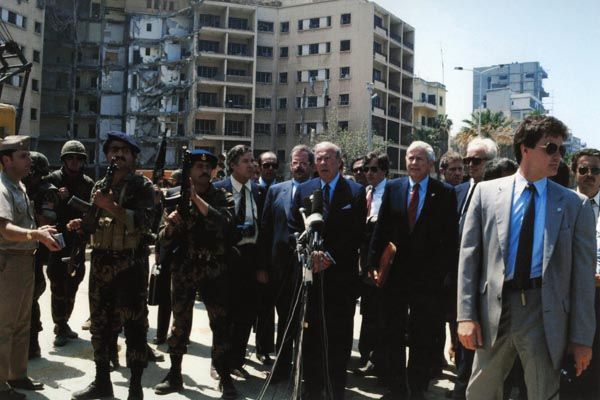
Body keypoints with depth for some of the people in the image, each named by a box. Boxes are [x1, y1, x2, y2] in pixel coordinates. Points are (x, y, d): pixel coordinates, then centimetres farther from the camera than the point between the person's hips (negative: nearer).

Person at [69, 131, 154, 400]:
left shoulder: (142, 186, -3)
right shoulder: (99, 186, 13)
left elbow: (144, 222, -18)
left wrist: (111, 206, -23)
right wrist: (81, 224, 1)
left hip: (131, 263, -6)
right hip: (100, 262, 6)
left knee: (134, 325, -1)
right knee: (100, 323, 13)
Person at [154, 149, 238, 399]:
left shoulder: (223, 197, 0)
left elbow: (225, 223, -20)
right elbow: (163, 240, 3)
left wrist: (197, 199, -24)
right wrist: (170, 224, -19)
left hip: (215, 272, -1)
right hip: (183, 271, 2)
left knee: (221, 325, 2)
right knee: (180, 323, 11)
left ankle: (225, 377, 14)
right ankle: (174, 375, 24)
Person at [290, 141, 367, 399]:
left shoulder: (356, 192, 2)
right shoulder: (303, 190, 10)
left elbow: (357, 233, -3)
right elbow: (294, 228, 8)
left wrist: (330, 257, -11)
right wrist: (310, 254, -8)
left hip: (341, 273, -2)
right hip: (310, 271, 2)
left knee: (339, 337, 2)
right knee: (311, 334, 6)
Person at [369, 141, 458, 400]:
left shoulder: (444, 193, -2)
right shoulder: (392, 188, 4)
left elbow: (450, 237, -4)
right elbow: (380, 230, 3)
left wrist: (443, 271, -10)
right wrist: (374, 264, -3)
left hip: (428, 275, -2)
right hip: (395, 273, 3)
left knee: (423, 338, 9)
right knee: (392, 334, 11)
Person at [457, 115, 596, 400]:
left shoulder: (575, 205, 3)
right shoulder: (486, 192, 3)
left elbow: (583, 273, 2)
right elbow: (469, 255, 1)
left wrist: (582, 337, 0)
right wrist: (466, 315, -5)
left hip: (545, 315, 0)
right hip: (494, 310, 1)